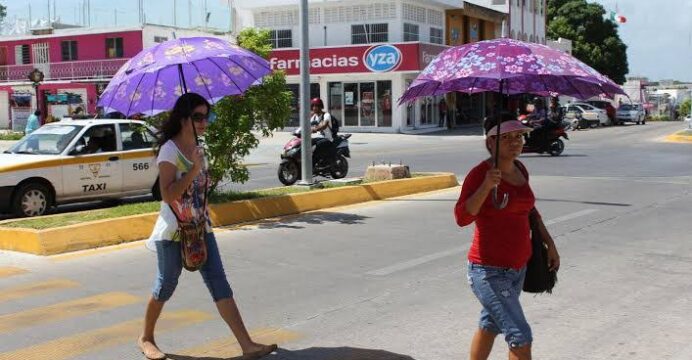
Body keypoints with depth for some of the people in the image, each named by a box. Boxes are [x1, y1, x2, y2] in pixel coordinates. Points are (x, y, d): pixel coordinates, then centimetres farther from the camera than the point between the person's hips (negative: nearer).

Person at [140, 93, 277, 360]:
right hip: (174, 230, -6)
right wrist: (194, 170, -28)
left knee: (220, 285, -1)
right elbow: (167, 194, -23)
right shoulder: (170, 149, -15)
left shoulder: (197, 148, 9)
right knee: (166, 286, 8)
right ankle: (146, 338, 31)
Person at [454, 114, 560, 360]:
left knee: (489, 326, 23)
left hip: (518, 267, 8)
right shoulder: (480, 173, -16)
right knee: (520, 337, -8)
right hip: (489, 272, -8)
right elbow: (462, 217, -26)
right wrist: (486, 187, -35)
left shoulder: (519, 169, 7)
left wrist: (549, 243, 23)